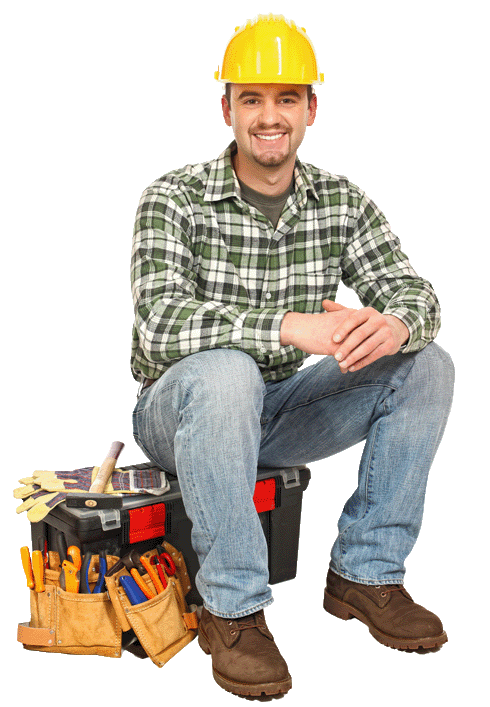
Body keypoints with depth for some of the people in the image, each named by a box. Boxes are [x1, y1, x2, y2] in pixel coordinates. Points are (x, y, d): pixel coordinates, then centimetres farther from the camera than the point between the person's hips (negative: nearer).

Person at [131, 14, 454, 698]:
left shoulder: (342, 200, 0)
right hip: (180, 412, -4)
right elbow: (160, 325, -29)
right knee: (224, 370, -38)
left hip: (276, 411, 5)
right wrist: (289, 326, -41)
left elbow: (414, 293, -8)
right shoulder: (175, 199, -14)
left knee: (426, 366, -11)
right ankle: (232, 609, -23)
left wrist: (395, 323, -34)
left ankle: (365, 572, -2)